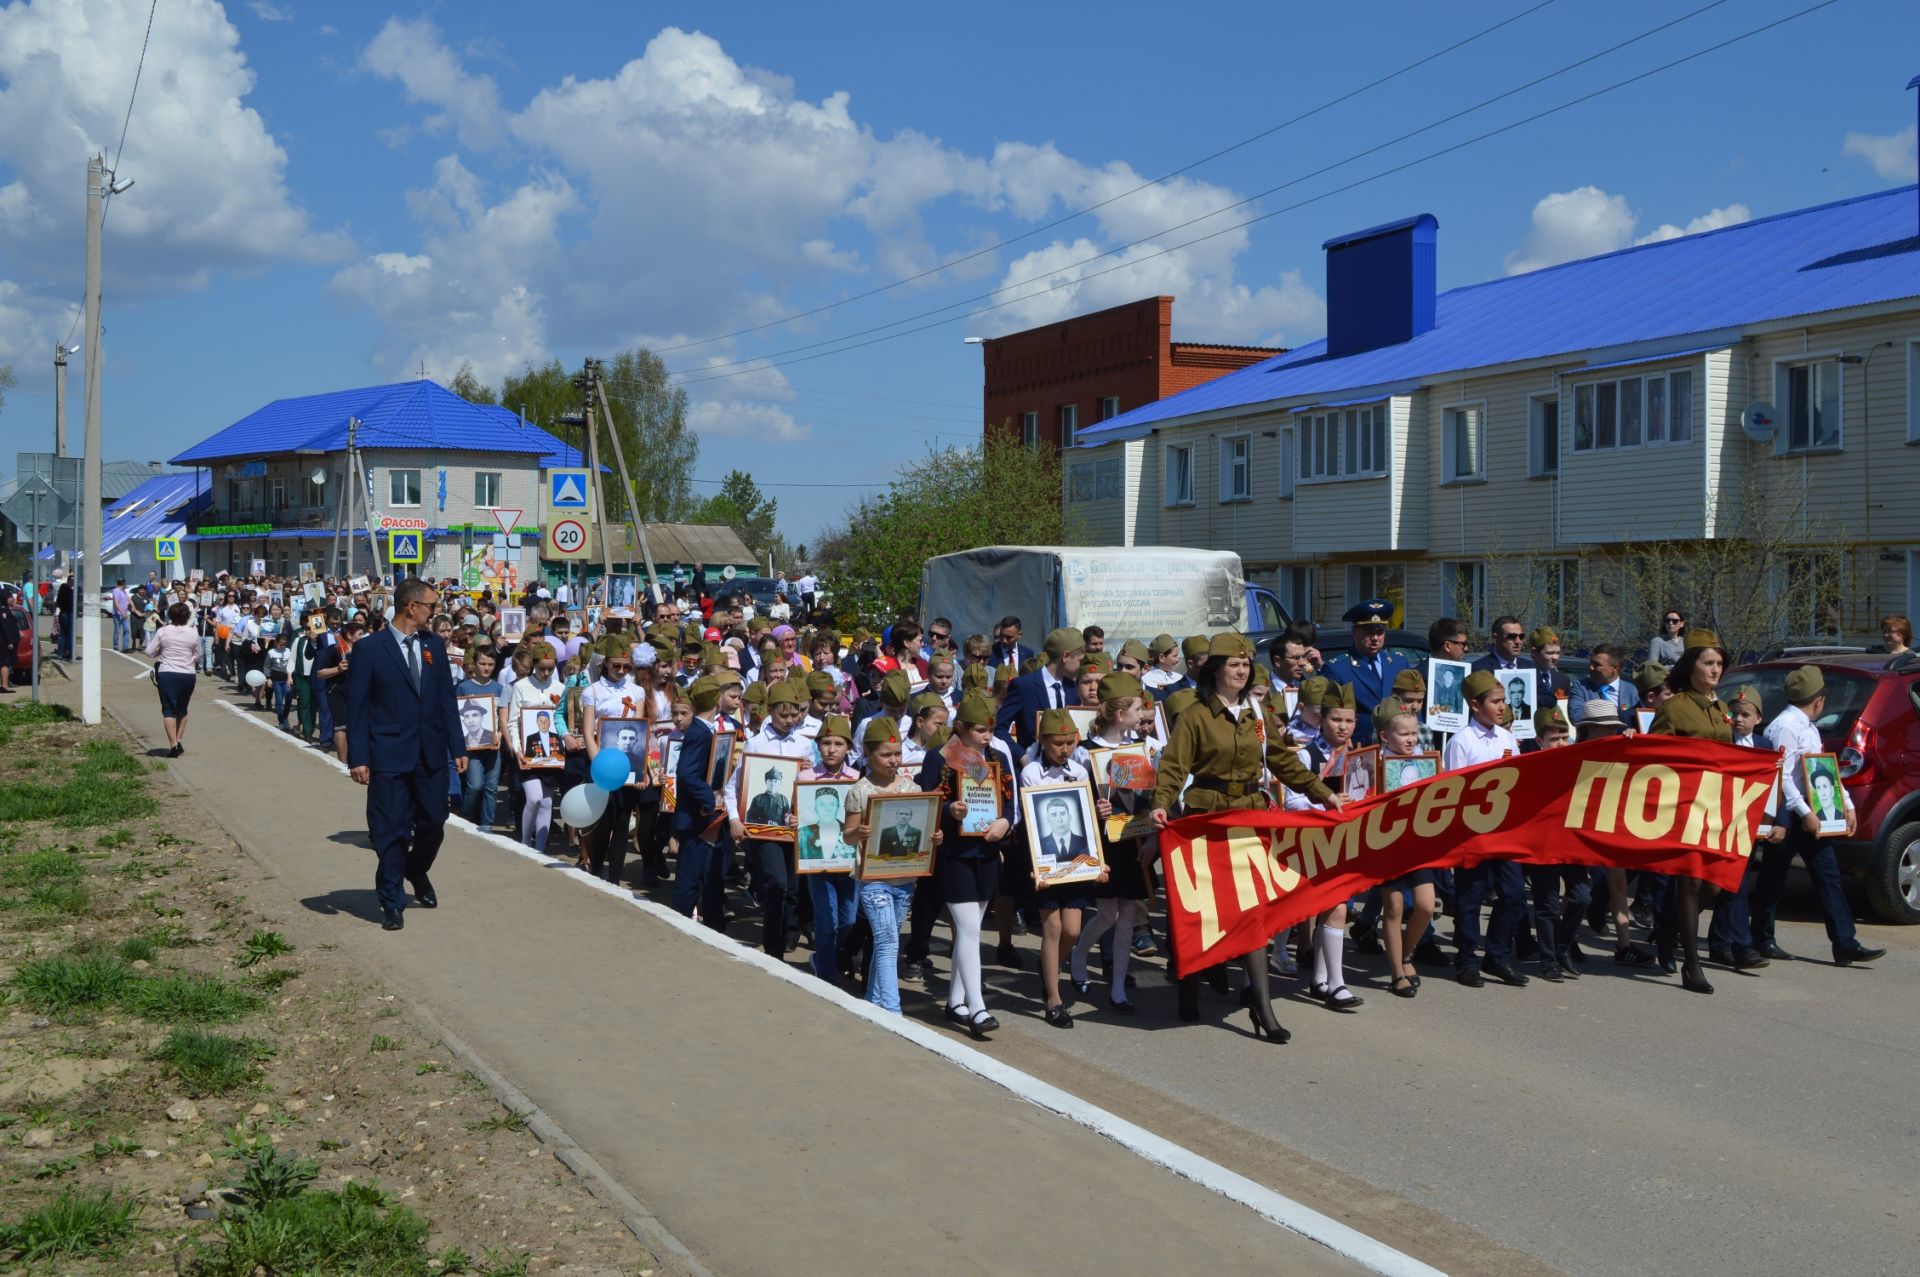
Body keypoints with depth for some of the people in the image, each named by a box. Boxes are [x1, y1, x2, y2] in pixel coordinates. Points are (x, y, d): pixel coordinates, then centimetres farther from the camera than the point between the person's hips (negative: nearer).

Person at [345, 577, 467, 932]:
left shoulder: (434, 646, 8)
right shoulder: (372, 650, -7)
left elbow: (447, 699, 10)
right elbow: (357, 707, -6)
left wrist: (458, 749, 6)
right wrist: (358, 757, -11)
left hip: (431, 754, 5)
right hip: (389, 756, -4)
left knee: (433, 824, 11)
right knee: (391, 830, 1)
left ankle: (417, 872, 40)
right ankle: (392, 902, 13)